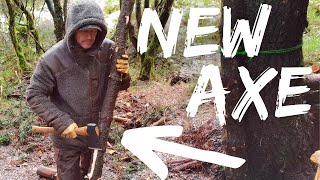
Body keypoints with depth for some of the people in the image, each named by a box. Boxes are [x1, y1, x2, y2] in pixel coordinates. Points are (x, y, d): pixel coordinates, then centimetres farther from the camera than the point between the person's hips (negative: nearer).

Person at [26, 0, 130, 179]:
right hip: (67, 136, -4)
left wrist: (124, 74, -25)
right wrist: (60, 122, -25)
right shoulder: (52, 58, -21)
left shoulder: (108, 49, -12)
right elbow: (35, 95, -15)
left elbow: (119, 85, -1)